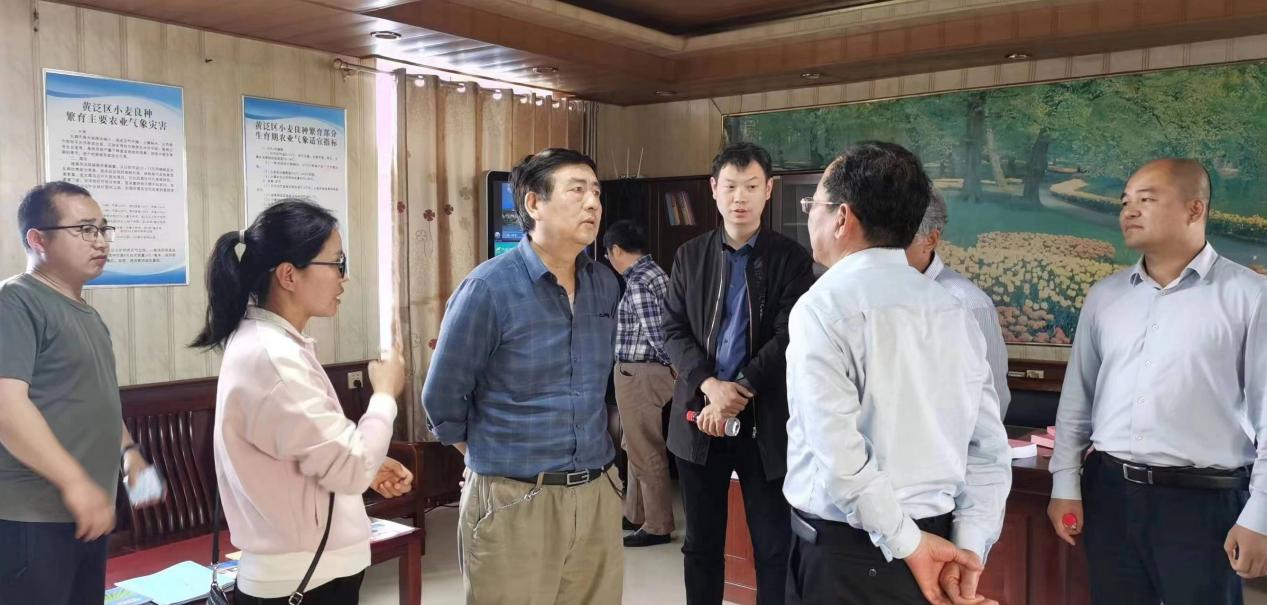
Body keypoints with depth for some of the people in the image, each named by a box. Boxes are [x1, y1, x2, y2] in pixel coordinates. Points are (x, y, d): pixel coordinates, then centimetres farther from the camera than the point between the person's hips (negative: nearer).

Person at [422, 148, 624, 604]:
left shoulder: (605, 284, 5)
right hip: (515, 502, -5)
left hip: (598, 496, 5)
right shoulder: (488, 288, -13)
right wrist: (493, 459, 5)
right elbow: (442, 400, -5)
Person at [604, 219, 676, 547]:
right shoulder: (655, 273, 11)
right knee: (638, 447, 20)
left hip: (639, 374, -10)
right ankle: (635, 514, 33)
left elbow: (657, 333, -21)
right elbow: (663, 328, 12)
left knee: (646, 452, 0)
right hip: (641, 372, 10)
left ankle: (658, 527, 11)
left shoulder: (638, 283, -19)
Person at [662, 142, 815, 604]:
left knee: (775, 546, 5)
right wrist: (710, 386, -14)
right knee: (701, 543, 14)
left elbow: (789, 337, -9)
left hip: (766, 420, -2)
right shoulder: (690, 256, 6)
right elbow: (673, 330, 2)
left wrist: (738, 392, -16)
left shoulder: (791, 258, -2)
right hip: (699, 415, 3)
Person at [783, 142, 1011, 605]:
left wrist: (907, 543, -12)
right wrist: (968, 546, -1)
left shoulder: (822, 306, -16)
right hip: (937, 539, 6)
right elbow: (989, 448, 2)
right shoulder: (953, 310, 4)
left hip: (847, 554, -6)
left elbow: (839, 457, -22)